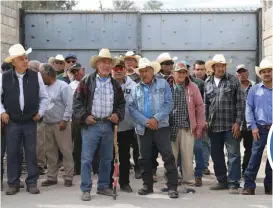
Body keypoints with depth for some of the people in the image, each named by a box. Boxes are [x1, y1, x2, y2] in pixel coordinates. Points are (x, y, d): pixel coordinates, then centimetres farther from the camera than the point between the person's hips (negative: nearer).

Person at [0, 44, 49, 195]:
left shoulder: (36, 76, -1)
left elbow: (44, 97, 9)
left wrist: (40, 112, 3)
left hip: (31, 121, 1)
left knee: (31, 153, 4)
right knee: (12, 153, 4)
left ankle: (32, 183, 14)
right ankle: (13, 183, 15)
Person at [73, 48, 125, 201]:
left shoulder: (115, 84, 11)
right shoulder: (87, 81, -2)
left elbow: (121, 103, 18)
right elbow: (77, 101, -3)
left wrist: (118, 115, 0)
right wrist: (84, 116, -12)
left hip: (109, 125, 4)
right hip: (91, 125, -4)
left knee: (107, 159, 11)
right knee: (87, 159, -2)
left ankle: (103, 186, 25)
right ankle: (86, 189, 6)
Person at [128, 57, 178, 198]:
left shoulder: (163, 84, 4)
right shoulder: (136, 89, 11)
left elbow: (169, 103, -5)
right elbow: (131, 108, 0)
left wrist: (156, 118, -15)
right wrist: (146, 122, -12)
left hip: (161, 126, -3)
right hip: (142, 128, 3)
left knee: (168, 156, -7)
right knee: (144, 158, 9)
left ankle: (172, 187, -1)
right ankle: (147, 185, 22)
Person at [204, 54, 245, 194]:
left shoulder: (233, 80, -2)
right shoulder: (207, 83, 9)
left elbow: (240, 102, -4)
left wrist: (238, 122, -10)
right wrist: (205, 120, 4)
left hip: (230, 126, -4)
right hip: (213, 126, 4)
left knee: (233, 154, -3)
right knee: (216, 155, 12)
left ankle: (233, 184, 4)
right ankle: (222, 181, 24)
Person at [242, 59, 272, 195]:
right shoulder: (254, 90, 5)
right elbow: (249, 109, 3)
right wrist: (253, 127, -5)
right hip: (261, 128, -1)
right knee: (255, 157, -4)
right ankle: (249, 186, 1)